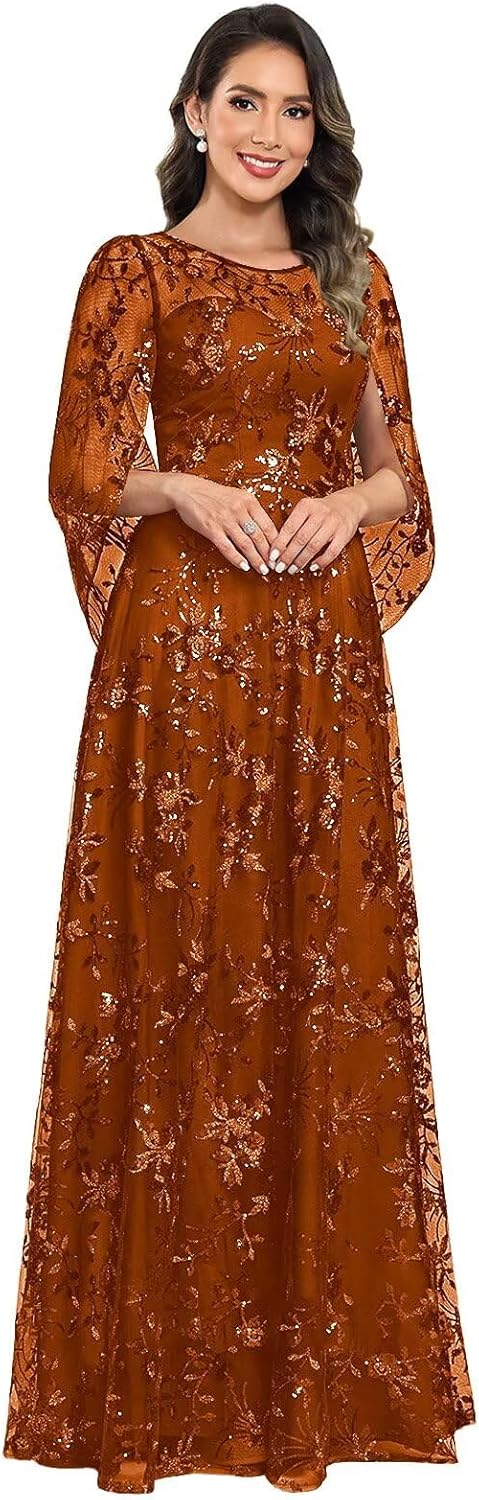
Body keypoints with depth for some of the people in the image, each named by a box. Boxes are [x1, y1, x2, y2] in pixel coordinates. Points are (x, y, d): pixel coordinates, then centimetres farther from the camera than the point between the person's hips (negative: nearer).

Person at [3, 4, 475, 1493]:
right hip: (182, 649, -3)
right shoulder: (133, 273, 3)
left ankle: (308, 1350, 16)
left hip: (322, 651, 4)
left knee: (323, 976, 5)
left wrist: (342, 506, -8)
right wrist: (192, 491, -20)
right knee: (174, 973, -2)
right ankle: (154, 1366, 9)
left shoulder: (354, 276, 14)